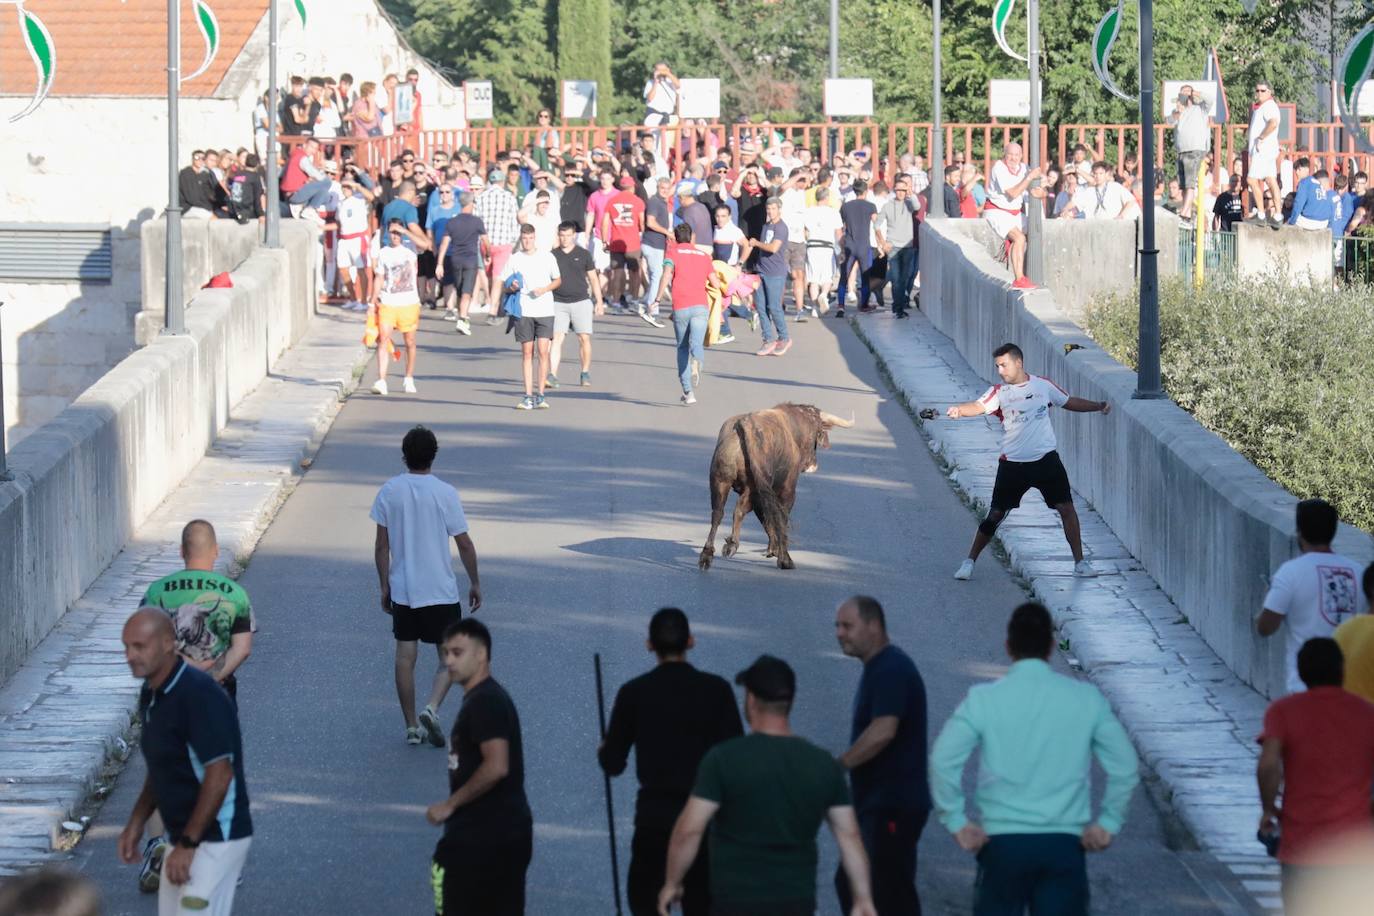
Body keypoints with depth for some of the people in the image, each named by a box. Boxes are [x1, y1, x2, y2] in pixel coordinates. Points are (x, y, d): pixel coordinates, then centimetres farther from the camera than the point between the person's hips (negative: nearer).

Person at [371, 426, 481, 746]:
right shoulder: (445, 493, -11)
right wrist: (475, 583, 6)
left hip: (402, 590, 3)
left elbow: (381, 546, 1)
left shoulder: (389, 491, -3)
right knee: (450, 657, 9)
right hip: (441, 592, -3)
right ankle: (431, 708, -13)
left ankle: (412, 726, 13)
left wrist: (385, 587, 12)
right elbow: (464, 544, -7)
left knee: (405, 656, 10)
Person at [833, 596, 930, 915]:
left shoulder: (892, 670, -17)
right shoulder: (877, 669, 16)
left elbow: (883, 731, -29)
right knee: (850, 883, 17)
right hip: (875, 804, 11)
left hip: (894, 806, -11)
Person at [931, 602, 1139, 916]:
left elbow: (943, 760, -10)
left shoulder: (983, 698, -4)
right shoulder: (1086, 699, 1)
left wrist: (956, 821, -1)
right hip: (1064, 845, 1)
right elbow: (1125, 766, 4)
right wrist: (1107, 822, 11)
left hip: (1003, 843, -1)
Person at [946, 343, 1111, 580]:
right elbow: (979, 407, -22)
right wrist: (958, 410, -43)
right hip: (1013, 463, -1)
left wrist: (1099, 406, 8)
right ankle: (970, 561, 13)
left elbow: (1069, 402, 18)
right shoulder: (999, 392, -4)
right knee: (995, 514, 2)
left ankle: (1080, 562, 8)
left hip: (1046, 460, 1)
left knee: (1066, 508, -3)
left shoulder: (1043, 385, 4)